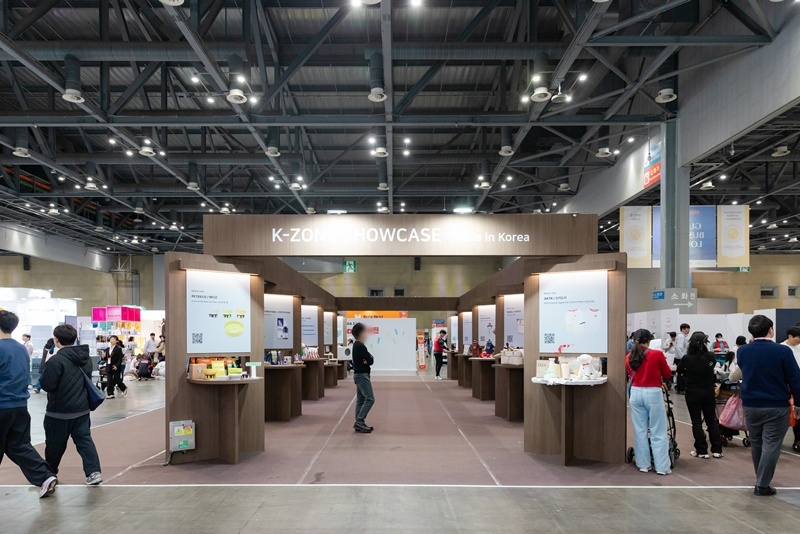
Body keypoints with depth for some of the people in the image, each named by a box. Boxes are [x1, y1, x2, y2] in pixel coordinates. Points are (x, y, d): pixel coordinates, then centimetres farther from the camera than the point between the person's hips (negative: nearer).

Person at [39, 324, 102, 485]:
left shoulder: (56, 360, -19)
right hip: (81, 408, 6)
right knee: (84, 439, 5)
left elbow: (47, 385, -17)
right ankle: (94, 472, -6)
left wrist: (47, 367, -4)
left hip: (59, 410, -6)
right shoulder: (86, 358, 5)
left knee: (55, 443, 12)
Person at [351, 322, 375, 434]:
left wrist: (367, 360, -9)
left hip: (359, 374, 11)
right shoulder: (360, 346, -18)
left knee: (361, 400, 10)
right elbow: (371, 360, -18)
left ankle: (359, 424, 11)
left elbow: (368, 359, 11)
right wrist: (369, 359, 1)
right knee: (370, 398, -11)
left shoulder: (357, 345, 15)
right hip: (362, 375, -11)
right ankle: (359, 422, -11)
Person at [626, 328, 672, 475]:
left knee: (640, 430, 10)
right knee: (658, 432, 4)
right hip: (653, 393, -4)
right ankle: (662, 467, 7)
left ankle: (643, 464, 16)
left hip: (636, 393, 4)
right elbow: (667, 375, 4)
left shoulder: (629, 357, 2)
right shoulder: (657, 354, -9)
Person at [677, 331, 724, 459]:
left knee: (696, 422, 5)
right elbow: (714, 371, 9)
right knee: (712, 420, 14)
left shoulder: (686, 358, -15)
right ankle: (717, 450, 17)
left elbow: (679, 370, 4)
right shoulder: (710, 357, -10)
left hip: (693, 393, -2)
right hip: (708, 392, 3)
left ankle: (702, 451, 8)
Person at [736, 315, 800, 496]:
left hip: (750, 405, 4)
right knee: (771, 445, 2)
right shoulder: (783, 351, -16)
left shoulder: (742, 351, -2)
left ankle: (760, 479, 31)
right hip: (777, 406, -4)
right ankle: (762, 484, 3)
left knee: (756, 444, 18)